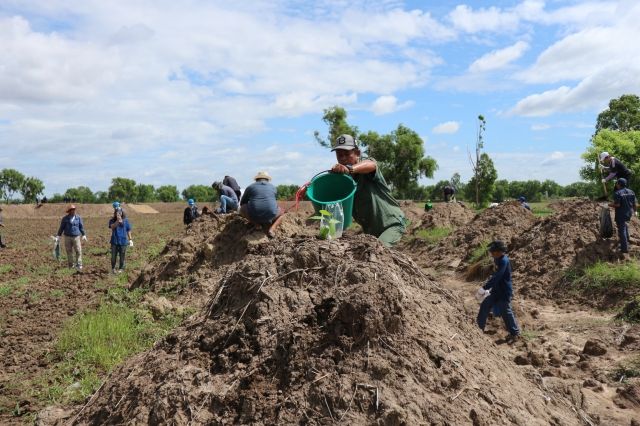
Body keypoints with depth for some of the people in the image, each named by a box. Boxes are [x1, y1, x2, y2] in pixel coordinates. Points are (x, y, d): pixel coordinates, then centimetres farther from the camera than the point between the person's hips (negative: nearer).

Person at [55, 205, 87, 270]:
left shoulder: (78, 218, 3)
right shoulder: (65, 218, 1)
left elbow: (81, 227, 9)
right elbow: (61, 227, 4)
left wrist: (84, 235, 6)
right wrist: (58, 236, 1)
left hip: (76, 237, 0)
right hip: (67, 237, 0)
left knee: (78, 251, -8)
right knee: (69, 252, 5)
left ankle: (79, 266, -6)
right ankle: (70, 266, 15)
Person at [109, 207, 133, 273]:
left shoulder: (125, 220, 1)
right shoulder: (112, 220, 1)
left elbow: (128, 230, 5)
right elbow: (112, 227, -19)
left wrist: (130, 239, 5)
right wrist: (117, 221, -30)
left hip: (123, 241, 0)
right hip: (114, 241, 0)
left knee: (122, 256, 7)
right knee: (113, 256, 4)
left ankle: (121, 268, 23)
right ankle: (113, 268, 23)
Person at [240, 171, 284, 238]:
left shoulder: (250, 187, 17)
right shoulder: (273, 187, 20)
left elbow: (242, 203, 28)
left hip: (254, 215, 0)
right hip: (270, 214, 0)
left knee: (242, 208, 29)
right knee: (280, 213, 33)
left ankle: (258, 224, 10)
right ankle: (271, 229, 4)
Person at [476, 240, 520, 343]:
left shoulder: (504, 261, -24)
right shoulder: (498, 259, 5)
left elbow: (496, 277, -30)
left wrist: (485, 288, -29)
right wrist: (489, 288, 20)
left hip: (504, 292, -9)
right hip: (496, 290, 9)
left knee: (506, 312, 3)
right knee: (485, 306, 11)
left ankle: (515, 333, 21)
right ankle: (480, 328, 23)